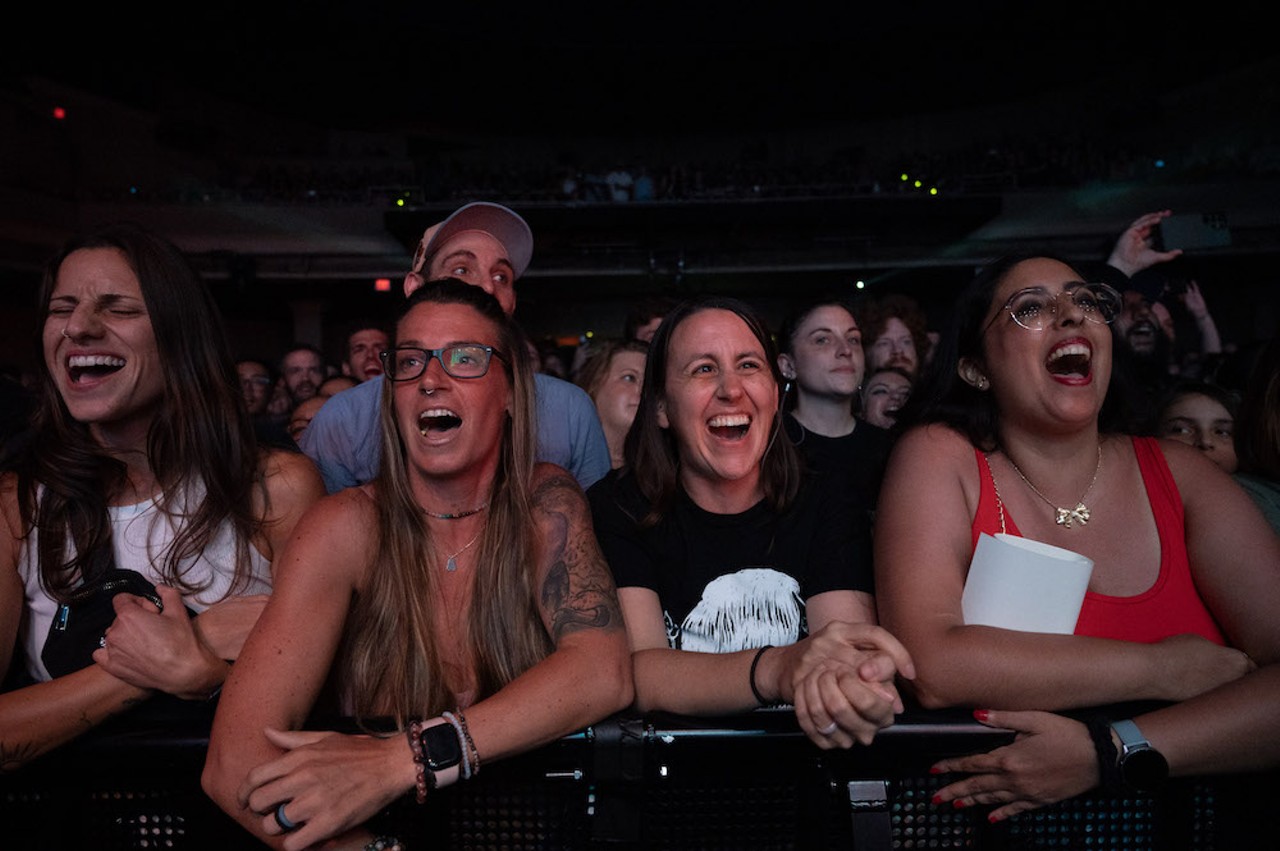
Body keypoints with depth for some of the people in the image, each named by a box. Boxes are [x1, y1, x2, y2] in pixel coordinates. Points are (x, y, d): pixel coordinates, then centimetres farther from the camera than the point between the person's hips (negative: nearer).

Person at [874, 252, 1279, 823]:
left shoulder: (1176, 473, 2)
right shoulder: (939, 457, -7)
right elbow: (933, 667, -20)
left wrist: (1113, 749, -21)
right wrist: (1165, 667, -12)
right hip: (993, 816, -3)